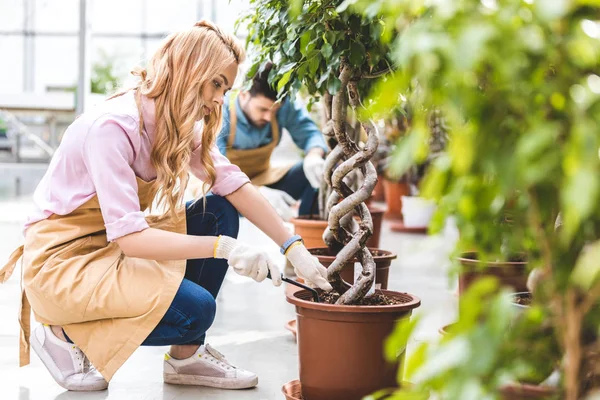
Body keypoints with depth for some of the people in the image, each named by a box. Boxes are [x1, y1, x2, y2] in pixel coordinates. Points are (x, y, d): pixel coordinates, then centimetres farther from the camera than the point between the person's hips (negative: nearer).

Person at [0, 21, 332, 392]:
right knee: (195, 310, -23)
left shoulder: (180, 124, 0)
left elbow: (233, 183, -5)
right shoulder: (112, 127, -26)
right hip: (62, 258, -9)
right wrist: (223, 247, -34)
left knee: (219, 212, -4)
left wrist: (294, 248, -13)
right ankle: (63, 333, -3)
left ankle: (187, 356, 1)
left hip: (111, 246, 9)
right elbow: (129, 236, -31)